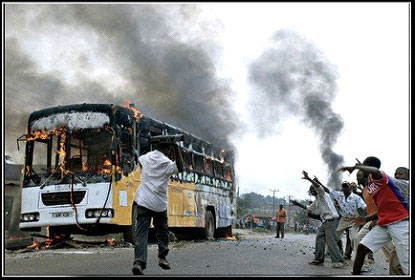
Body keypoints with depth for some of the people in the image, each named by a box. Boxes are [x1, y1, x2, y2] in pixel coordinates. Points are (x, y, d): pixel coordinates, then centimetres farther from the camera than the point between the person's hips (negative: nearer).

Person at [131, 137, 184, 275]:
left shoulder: (146, 157, 8)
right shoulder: (166, 162, -10)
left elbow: (139, 160, 30)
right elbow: (180, 168, -26)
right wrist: (177, 148, -23)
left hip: (143, 201, 3)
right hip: (159, 203, -3)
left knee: (142, 232, -5)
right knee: (162, 230, 20)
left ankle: (139, 261, -21)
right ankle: (162, 257, 18)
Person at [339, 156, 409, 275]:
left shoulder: (380, 177, -7)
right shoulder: (370, 187, 19)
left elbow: (376, 172, -36)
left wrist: (355, 166, -25)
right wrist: (366, 219, 16)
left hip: (399, 223, -9)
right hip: (383, 224, 9)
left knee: (407, 266, -11)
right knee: (361, 247, 1)